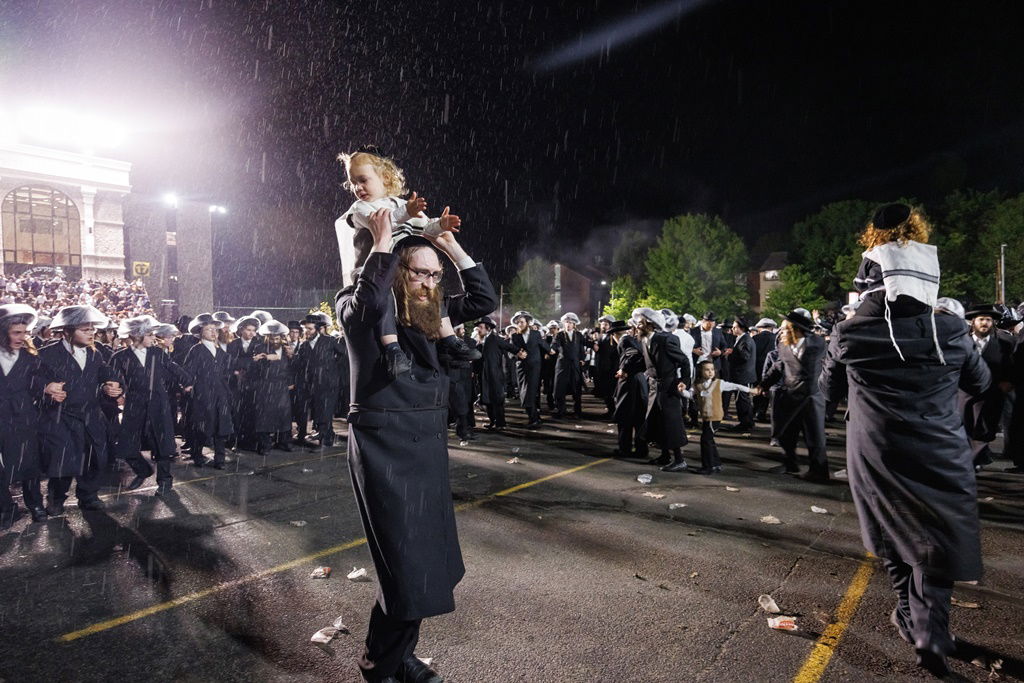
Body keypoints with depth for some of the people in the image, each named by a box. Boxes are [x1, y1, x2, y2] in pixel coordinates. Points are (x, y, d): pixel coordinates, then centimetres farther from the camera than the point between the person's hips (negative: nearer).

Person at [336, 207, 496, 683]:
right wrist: (382, 243, -22)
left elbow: (484, 300, 11)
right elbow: (367, 303, -32)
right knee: (407, 564, -4)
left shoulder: (431, 312, 11)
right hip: (382, 445, -7)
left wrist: (453, 248, 7)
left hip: (428, 444, 7)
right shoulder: (357, 311, -7)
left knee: (431, 555, 13)